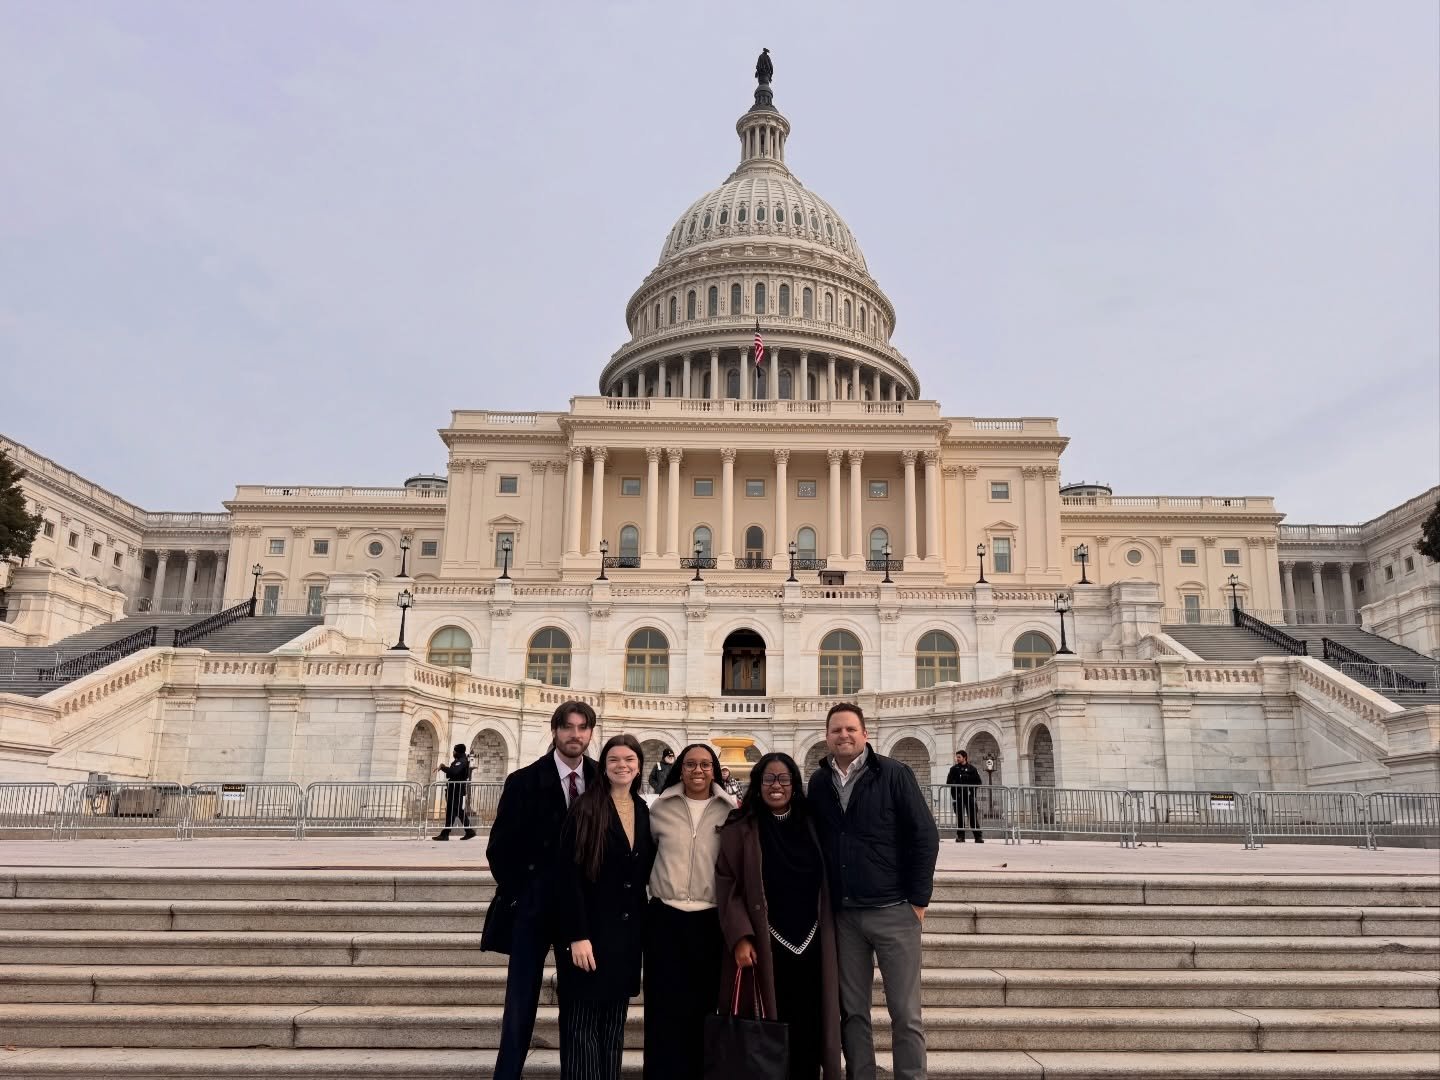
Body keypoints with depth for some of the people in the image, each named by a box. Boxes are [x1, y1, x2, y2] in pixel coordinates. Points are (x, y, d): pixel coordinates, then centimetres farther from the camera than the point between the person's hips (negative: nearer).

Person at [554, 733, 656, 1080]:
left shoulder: (644, 811, 8)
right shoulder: (586, 808, -10)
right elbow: (570, 874, -15)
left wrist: (644, 930, 8)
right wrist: (577, 935, -20)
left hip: (627, 932, 6)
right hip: (590, 930, -6)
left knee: (614, 1025, 13)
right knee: (582, 1024, -1)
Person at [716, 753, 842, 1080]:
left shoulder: (811, 826, 9)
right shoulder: (740, 829, -1)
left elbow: (826, 884, 12)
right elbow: (728, 886, -6)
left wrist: (829, 938, 8)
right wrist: (740, 937, -15)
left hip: (811, 946, 3)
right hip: (764, 948, -3)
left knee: (808, 1030, 5)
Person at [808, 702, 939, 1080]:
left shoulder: (894, 774, -5)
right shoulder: (818, 783, 6)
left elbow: (925, 835, -6)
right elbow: (815, 844, 13)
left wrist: (918, 900, -8)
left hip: (893, 910, -3)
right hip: (843, 915, 3)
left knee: (905, 1013, 3)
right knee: (852, 1011, 10)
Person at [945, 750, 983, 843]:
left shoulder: (971, 768, 5)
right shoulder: (954, 769, 9)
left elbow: (978, 782, 5)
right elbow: (949, 782, 8)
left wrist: (972, 790, -7)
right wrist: (953, 794, -4)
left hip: (969, 796, -2)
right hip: (958, 796, 2)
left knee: (973, 816, -3)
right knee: (959, 817, 3)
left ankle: (978, 836, 0)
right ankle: (960, 836, 8)